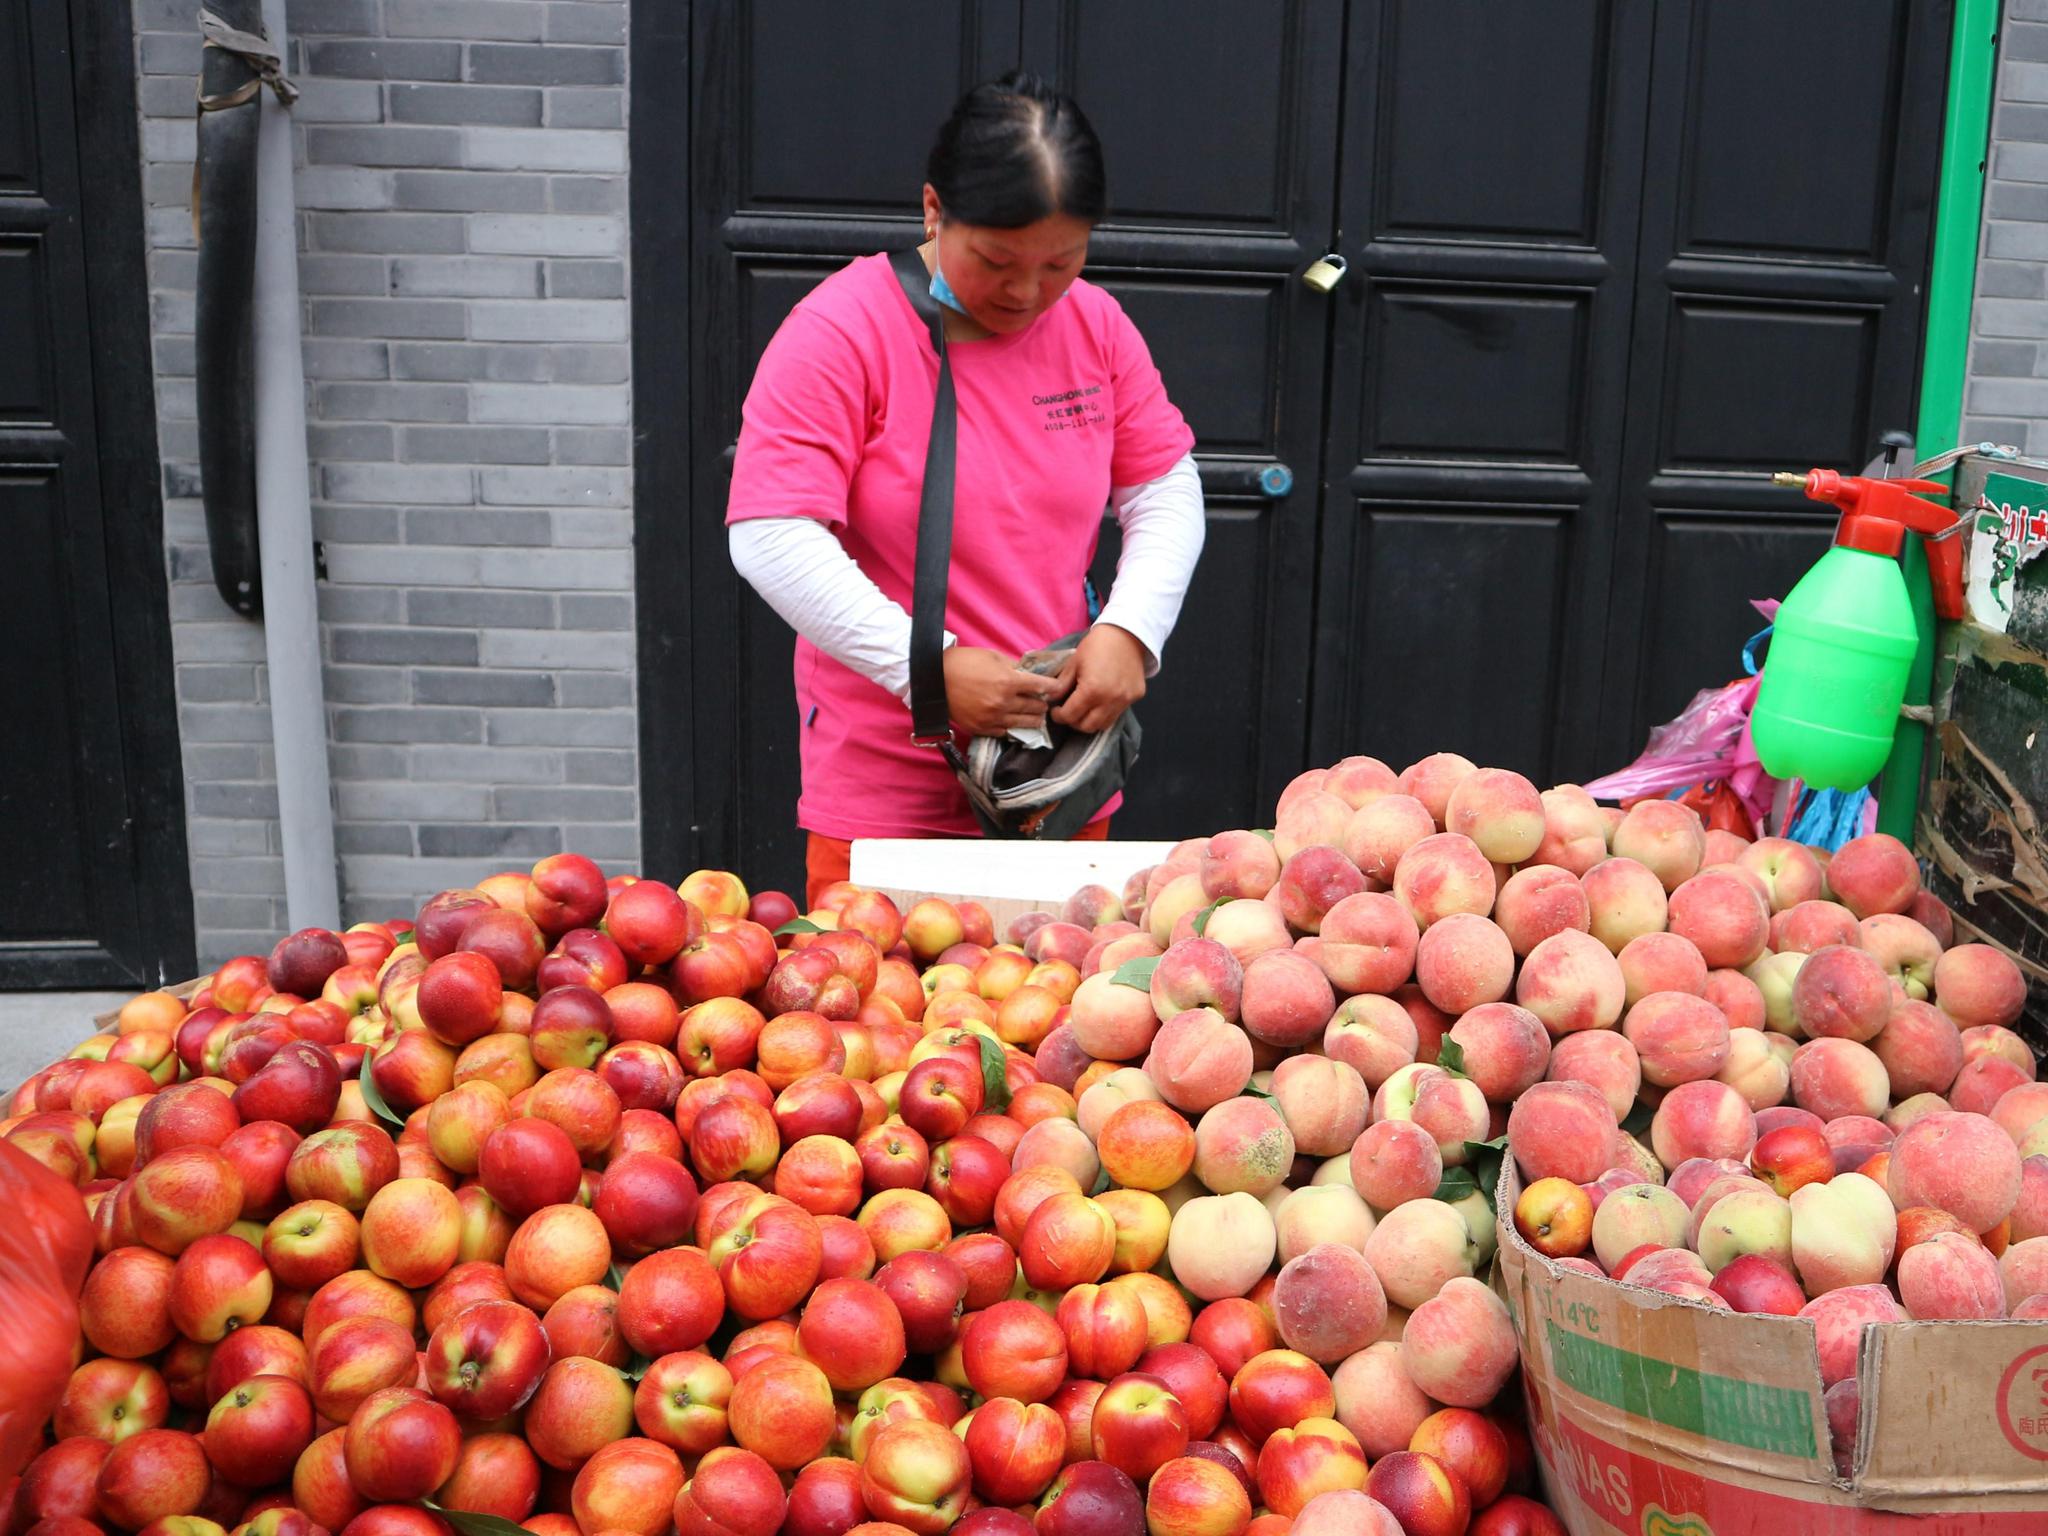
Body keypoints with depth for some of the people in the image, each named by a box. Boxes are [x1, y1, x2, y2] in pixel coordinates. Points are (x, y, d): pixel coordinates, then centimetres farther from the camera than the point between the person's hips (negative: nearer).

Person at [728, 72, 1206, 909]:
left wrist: (1128, 630, -10)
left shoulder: (1096, 324, 4)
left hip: (1065, 769, 4)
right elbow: (771, 539, -19)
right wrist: (929, 666, -24)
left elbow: (1166, 493, 8)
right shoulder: (839, 332, -12)